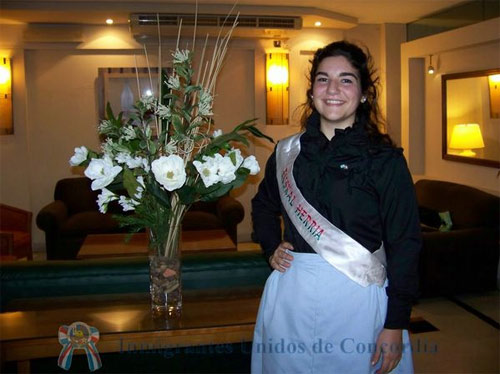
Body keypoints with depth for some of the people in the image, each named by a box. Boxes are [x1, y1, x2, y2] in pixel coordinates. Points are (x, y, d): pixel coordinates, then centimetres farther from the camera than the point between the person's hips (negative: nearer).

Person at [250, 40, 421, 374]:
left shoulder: (385, 159, -8)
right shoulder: (287, 153, 4)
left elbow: (405, 243, -8)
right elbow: (263, 206, 23)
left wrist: (396, 325, -10)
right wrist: (271, 248, 7)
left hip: (359, 298, -3)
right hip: (292, 294, 4)